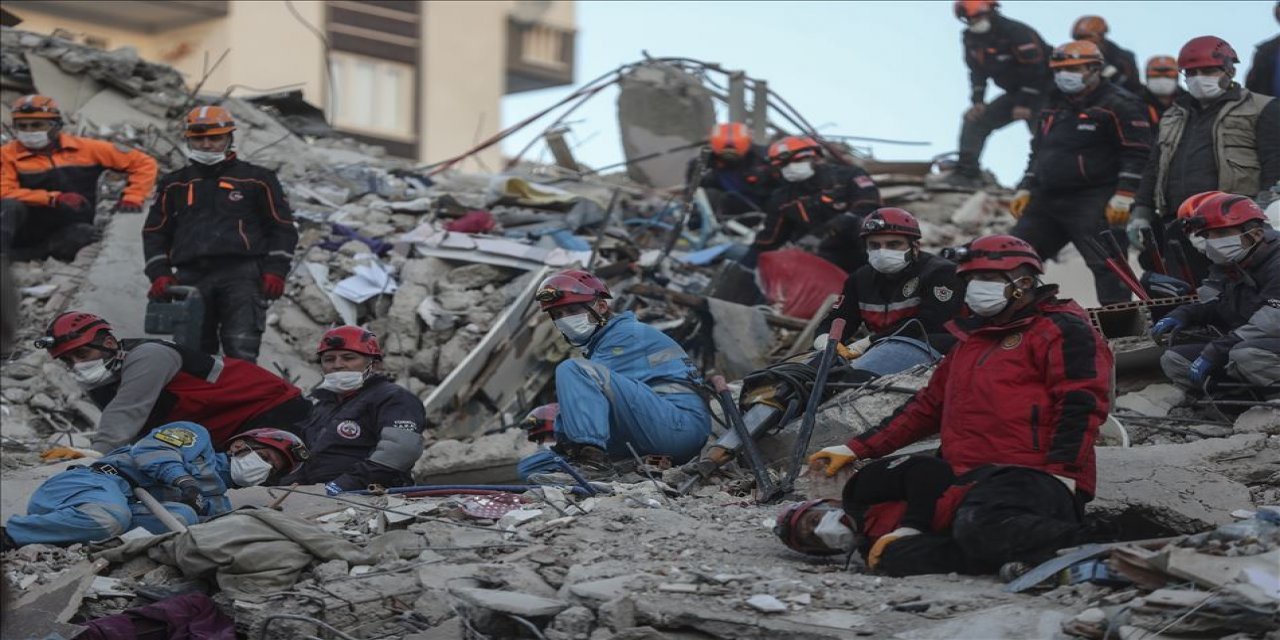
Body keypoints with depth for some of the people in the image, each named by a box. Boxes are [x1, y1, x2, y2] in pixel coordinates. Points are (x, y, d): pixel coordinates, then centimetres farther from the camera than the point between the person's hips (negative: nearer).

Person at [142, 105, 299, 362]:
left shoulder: (256, 179, 13)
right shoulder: (173, 185, 22)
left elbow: (282, 227, 11)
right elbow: (155, 232, 22)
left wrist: (275, 270, -2)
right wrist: (159, 273, 7)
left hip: (241, 275, -3)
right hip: (191, 277, 3)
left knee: (241, 352, -17)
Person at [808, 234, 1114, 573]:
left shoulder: (1062, 329, 2)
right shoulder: (972, 339, 28)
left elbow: (1081, 403, -10)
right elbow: (929, 405, 32)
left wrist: (1062, 471, -22)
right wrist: (857, 448, 26)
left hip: (1030, 477, -9)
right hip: (966, 478, 9)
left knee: (983, 534, -39)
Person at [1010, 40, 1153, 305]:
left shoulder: (1117, 104, -6)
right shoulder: (1055, 106, 19)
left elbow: (1137, 154, -11)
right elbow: (1038, 151, 27)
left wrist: (1124, 196, -18)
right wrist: (1025, 189, 19)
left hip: (1094, 205, -7)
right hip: (1046, 199, 7)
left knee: (1107, 266, -9)